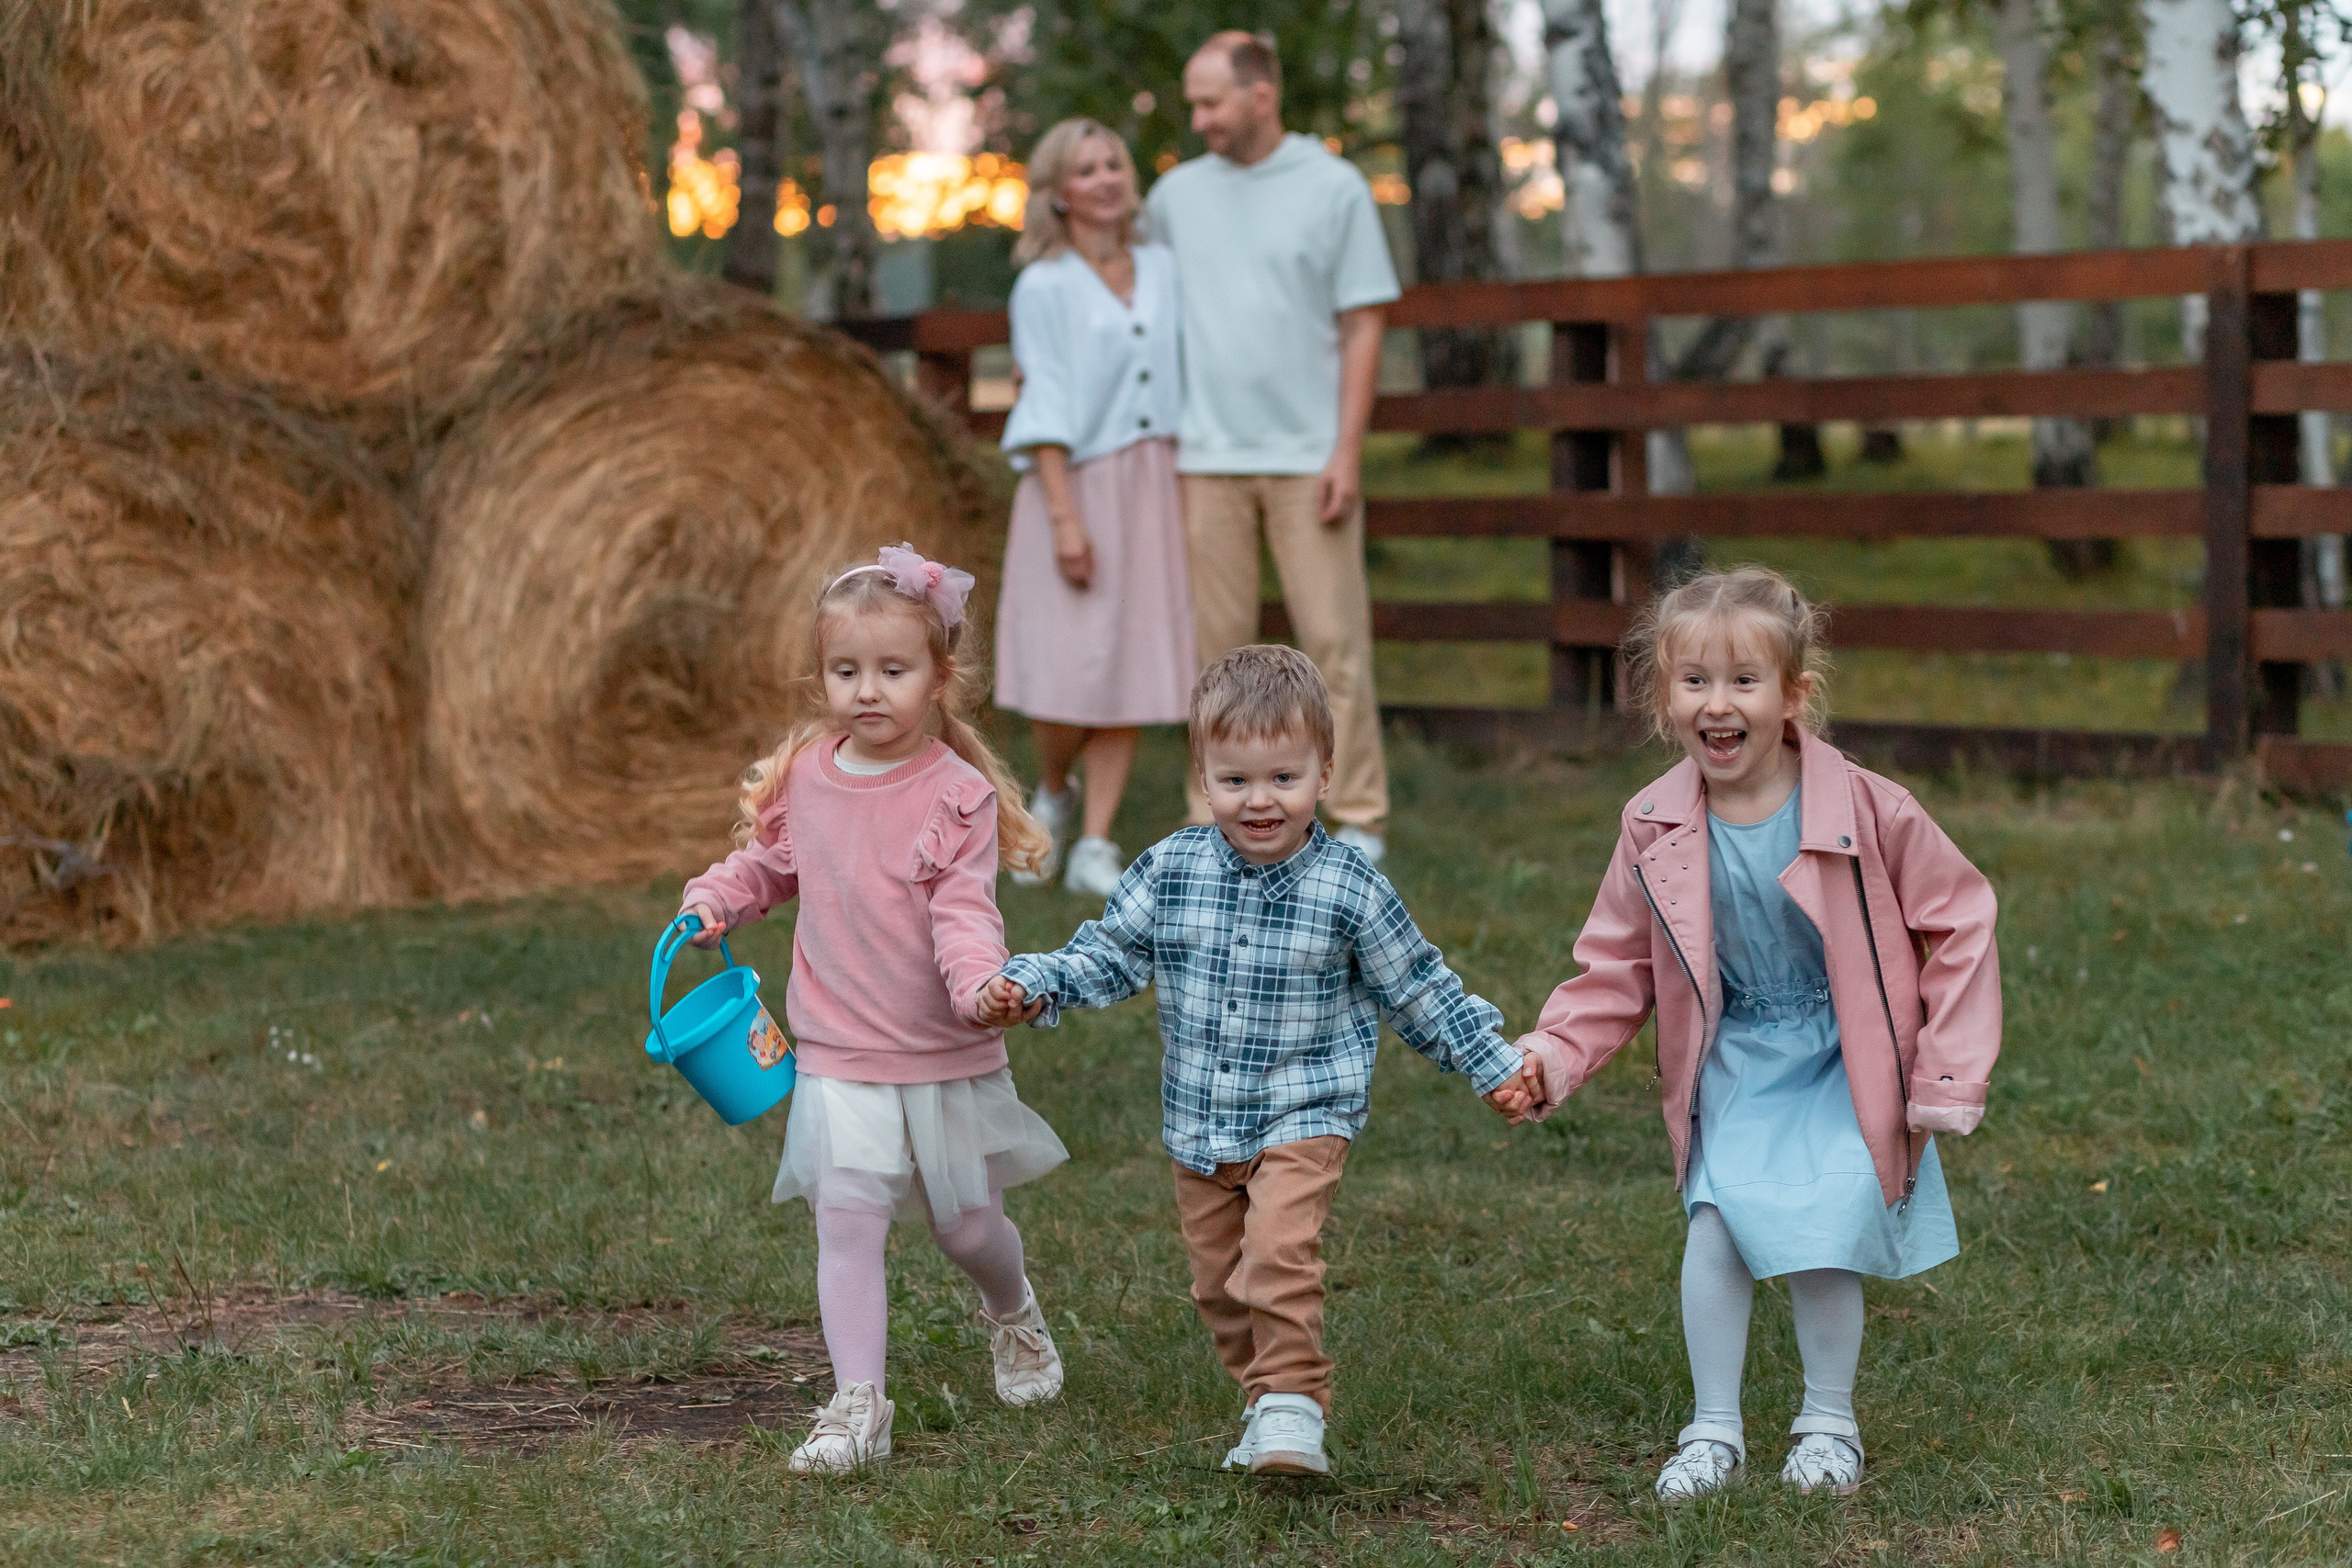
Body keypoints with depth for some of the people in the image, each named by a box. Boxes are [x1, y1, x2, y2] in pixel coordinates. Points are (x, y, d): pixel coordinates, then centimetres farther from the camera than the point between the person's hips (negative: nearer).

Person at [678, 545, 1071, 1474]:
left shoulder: (957, 795, -13)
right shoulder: (803, 777, 1)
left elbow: (964, 914, -19)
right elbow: (769, 864, 19)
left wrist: (981, 983, -38)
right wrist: (714, 901, 1)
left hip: (946, 1057, -2)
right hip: (839, 1057, 2)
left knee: (966, 1226, 11)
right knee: (847, 1221, -10)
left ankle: (1012, 1312, 45)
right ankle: (857, 1406, -6)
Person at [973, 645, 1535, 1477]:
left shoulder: (1350, 889, -9)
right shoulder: (1170, 871, -5)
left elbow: (1416, 989, 2)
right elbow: (1109, 954, 5)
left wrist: (1494, 1066, 2)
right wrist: (1031, 987, -10)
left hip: (1303, 1116, -4)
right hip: (1199, 1124, 4)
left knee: (1279, 1250, -24)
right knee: (1219, 1280, 10)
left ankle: (1293, 1403, -14)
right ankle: (1265, 1399, 28)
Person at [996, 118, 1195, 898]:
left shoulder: (1162, 270, 9)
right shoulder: (1044, 287, -4)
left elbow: (1190, 378, 12)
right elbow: (1047, 408, -9)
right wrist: (1064, 516, -16)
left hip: (1155, 487, 4)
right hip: (1077, 483, -4)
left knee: (1129, 669, 0)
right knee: (1070, 668, -7)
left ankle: (1096, 848, 3)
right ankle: (1051, 795, 23)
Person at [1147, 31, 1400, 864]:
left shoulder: (1335, 188, -1)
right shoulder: (1177, 193, 8)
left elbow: (1362, 328, -3)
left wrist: (1348, 452, -9)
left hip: (1309, 458, -3)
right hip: (1208, 459, 3)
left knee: (1334, 639, -2)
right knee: (1215, 643, 4)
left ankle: (1359, 820, 3)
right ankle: (1215, 821, 9)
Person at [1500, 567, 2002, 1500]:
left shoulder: (1864, 810, -16)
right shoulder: (1655, 832, -7)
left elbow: (1957, 923, -6)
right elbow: (1616, 971, 4)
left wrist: (1947, 1079, -7)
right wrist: (1547, 1061, -11)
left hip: (1842, 1070, -2)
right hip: (1733, 1067, 2)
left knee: (1820, 1240, -13)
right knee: (1715, 1229, -12)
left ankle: (1828, 1423, 11)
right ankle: (1713, 1431, 6)